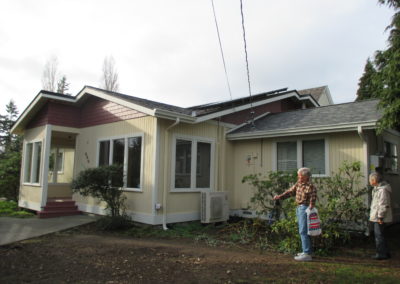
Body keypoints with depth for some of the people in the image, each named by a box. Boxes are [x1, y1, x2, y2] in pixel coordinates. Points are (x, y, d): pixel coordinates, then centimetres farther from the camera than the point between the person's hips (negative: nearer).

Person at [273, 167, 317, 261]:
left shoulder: (310, 187, -17)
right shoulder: (298, 184, 8)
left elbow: (312, 201, -18)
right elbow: (290, 191, 15)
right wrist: (280, 196, 11)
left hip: (305, 209, -9)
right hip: (299, 208, 9)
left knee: (303, 231, -8)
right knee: (302, 231, 17)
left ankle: (307, 254, -2)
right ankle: (306, 251, 28)